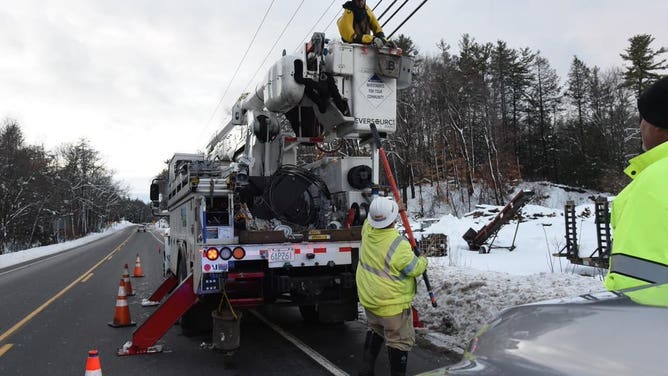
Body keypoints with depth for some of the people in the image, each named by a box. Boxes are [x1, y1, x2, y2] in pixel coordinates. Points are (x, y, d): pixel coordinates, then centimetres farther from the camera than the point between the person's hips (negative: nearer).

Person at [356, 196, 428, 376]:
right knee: (400, 341, 6)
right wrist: (423, 261, 6)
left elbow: (371, 220, 16)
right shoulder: (399, 245, -28)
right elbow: (415, 269, -15)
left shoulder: (367, 231, -9)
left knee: (374, 332, 26)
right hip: (392, 304, -8)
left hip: (369, 299, 8)